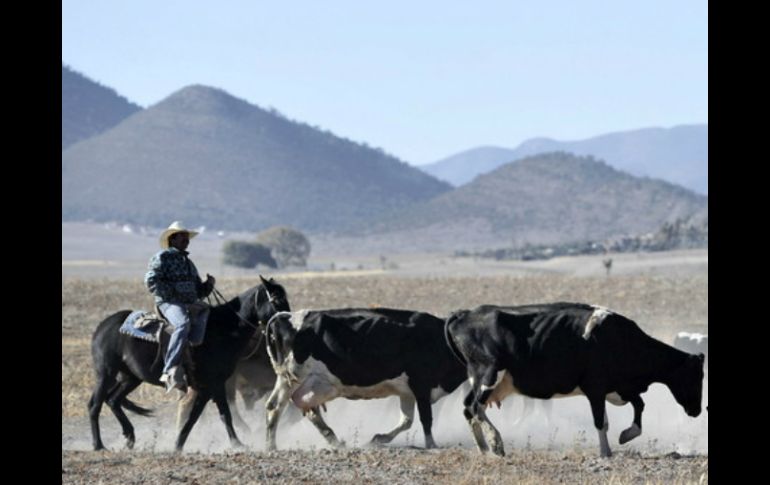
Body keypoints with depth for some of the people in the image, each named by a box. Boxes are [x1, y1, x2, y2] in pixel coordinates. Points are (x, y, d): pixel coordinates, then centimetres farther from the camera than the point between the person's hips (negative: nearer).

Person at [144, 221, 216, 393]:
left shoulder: (188, 263, 29)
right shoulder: (162, 257, 5)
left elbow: (199, 291, 31)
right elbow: (151, 280, -8)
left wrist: (208, 285, 9)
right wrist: (171, 294, -13)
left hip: (191, 304, 8)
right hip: (168, 303, -8)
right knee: (183, 323, -36)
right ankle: (170, 371, -44)